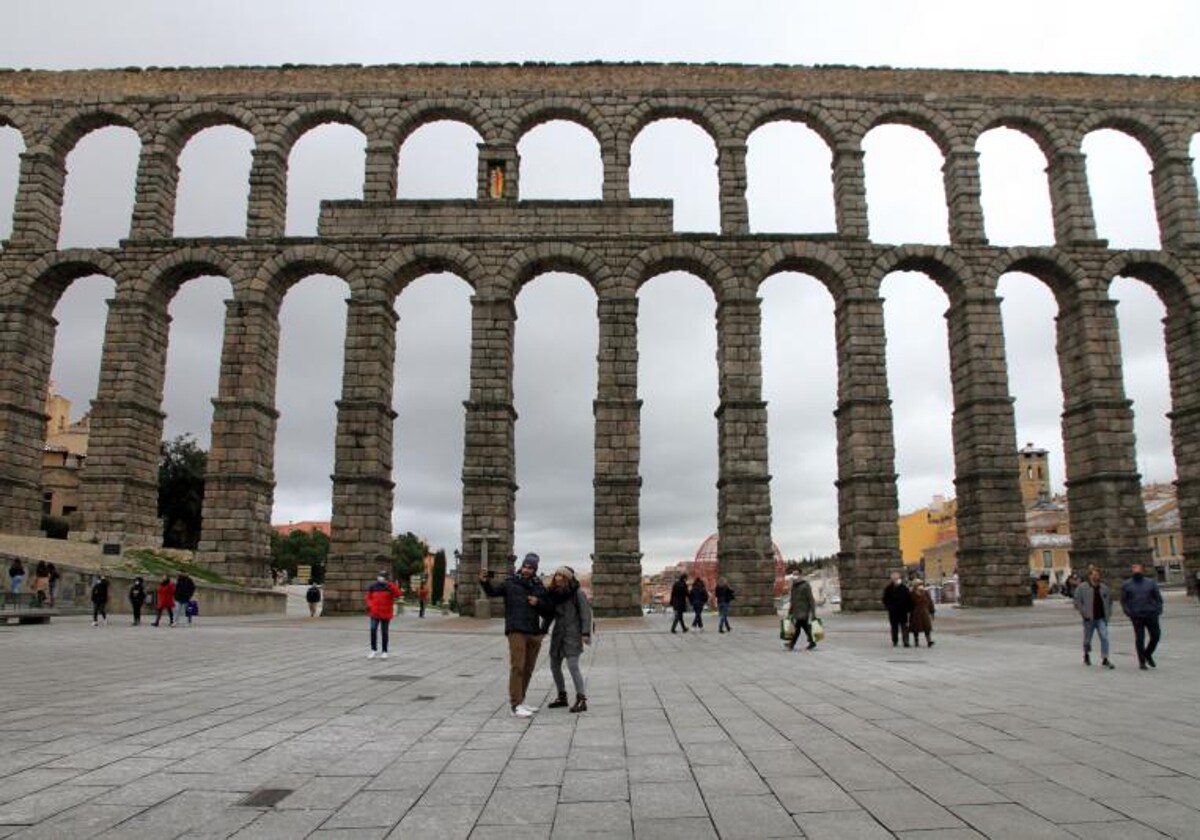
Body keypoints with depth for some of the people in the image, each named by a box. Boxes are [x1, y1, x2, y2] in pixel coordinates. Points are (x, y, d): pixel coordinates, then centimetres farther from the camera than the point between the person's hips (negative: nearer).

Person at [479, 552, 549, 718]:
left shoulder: (539, 588, 10)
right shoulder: (511, 583, -1)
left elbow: (547, 611, 12)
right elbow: (493, 591, -11)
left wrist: (538, 603, -8)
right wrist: (485, 582, -31)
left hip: (534, 633, 5)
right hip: (516, 631, -5)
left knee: (528, 670, 12)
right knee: (517, 667, -12)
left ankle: (519, 701, 24)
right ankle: (516, 705, -11)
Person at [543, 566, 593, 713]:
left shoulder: (577, 593, -9)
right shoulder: (554, 593, 7)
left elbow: (586, 613, -11)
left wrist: (585, 633, -18)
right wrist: (542, 631, 13)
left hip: (573, 635, -7)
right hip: (558, 634, 7)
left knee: (573, 665, -16)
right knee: (554, 666, 11)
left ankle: (581, 700, -10)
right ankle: (562, 697, 26)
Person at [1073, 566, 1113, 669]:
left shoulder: (1104, 588, 8)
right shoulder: (1082, 587, -6)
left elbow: (1109, 600, 22)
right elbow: (1077, 601, -5)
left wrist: (1109, 612, 12)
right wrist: (1083, 613, -12)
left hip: (1101, 618, 3)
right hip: (1089, 618, -3)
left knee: (1104, 637, -11)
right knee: (1087, 638, 10)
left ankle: (1104, 659, -7)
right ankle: (1086, 655, 34)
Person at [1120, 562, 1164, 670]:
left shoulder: (1151, 582, 10)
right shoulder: (1126, 585, 6)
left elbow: (1158, 597, 11)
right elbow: (1124, 601, 6)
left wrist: (1158, 610, -1)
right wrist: (1128, 612, -6)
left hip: (1151, 614, 2)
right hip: (1136, 616, -2)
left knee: (1156, 635, 0)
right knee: (1139, 638, -1)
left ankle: (1148, 654, 25)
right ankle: (1142, 661, 7)